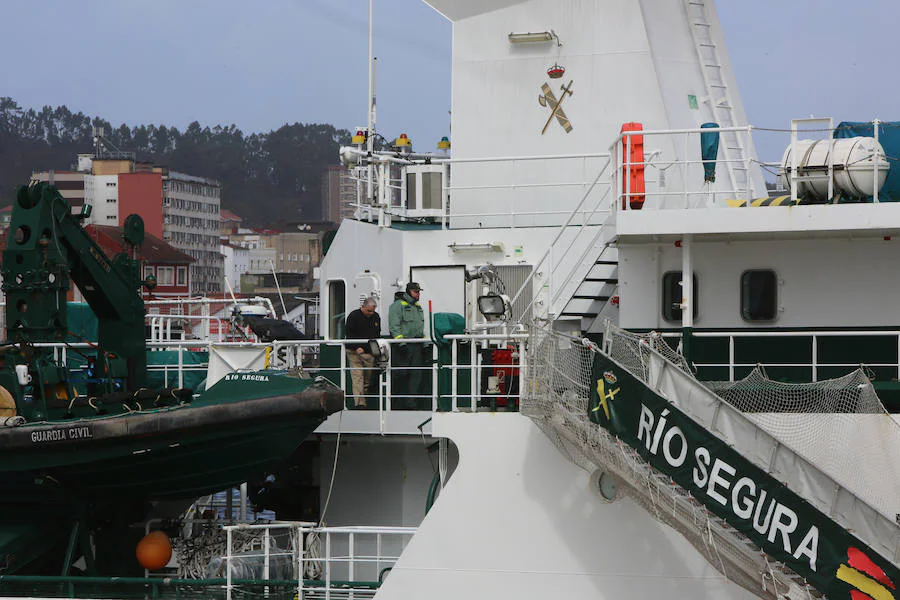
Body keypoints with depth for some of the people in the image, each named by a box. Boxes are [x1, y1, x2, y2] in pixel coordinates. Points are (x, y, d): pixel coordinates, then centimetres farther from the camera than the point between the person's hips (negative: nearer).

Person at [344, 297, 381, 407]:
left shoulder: (376, 317, 10)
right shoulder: (354, 316, -8)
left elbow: (377, 334, 20)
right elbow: (349, 334, -12)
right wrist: (356, 347, -22)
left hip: (370, 352, 5)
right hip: (355, 352, -5)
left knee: (369, 376, 6)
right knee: (357, 377, -7)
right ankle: (359, 402, -9)